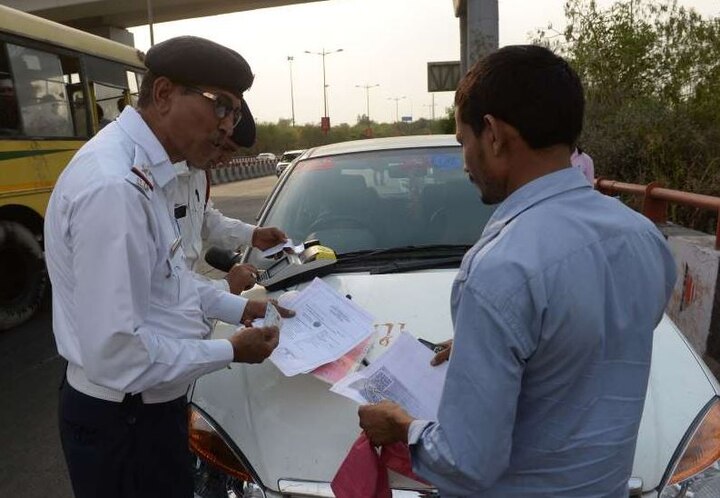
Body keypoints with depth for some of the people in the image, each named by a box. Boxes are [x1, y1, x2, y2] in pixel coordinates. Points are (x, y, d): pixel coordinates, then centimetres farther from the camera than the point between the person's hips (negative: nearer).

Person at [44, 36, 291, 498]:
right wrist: (230, 351, -18)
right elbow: (116, 354, -30)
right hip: (124, 423, -9)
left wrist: (241, 307, 7)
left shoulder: (143, 170, 4)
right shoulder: (113, 185, -29)